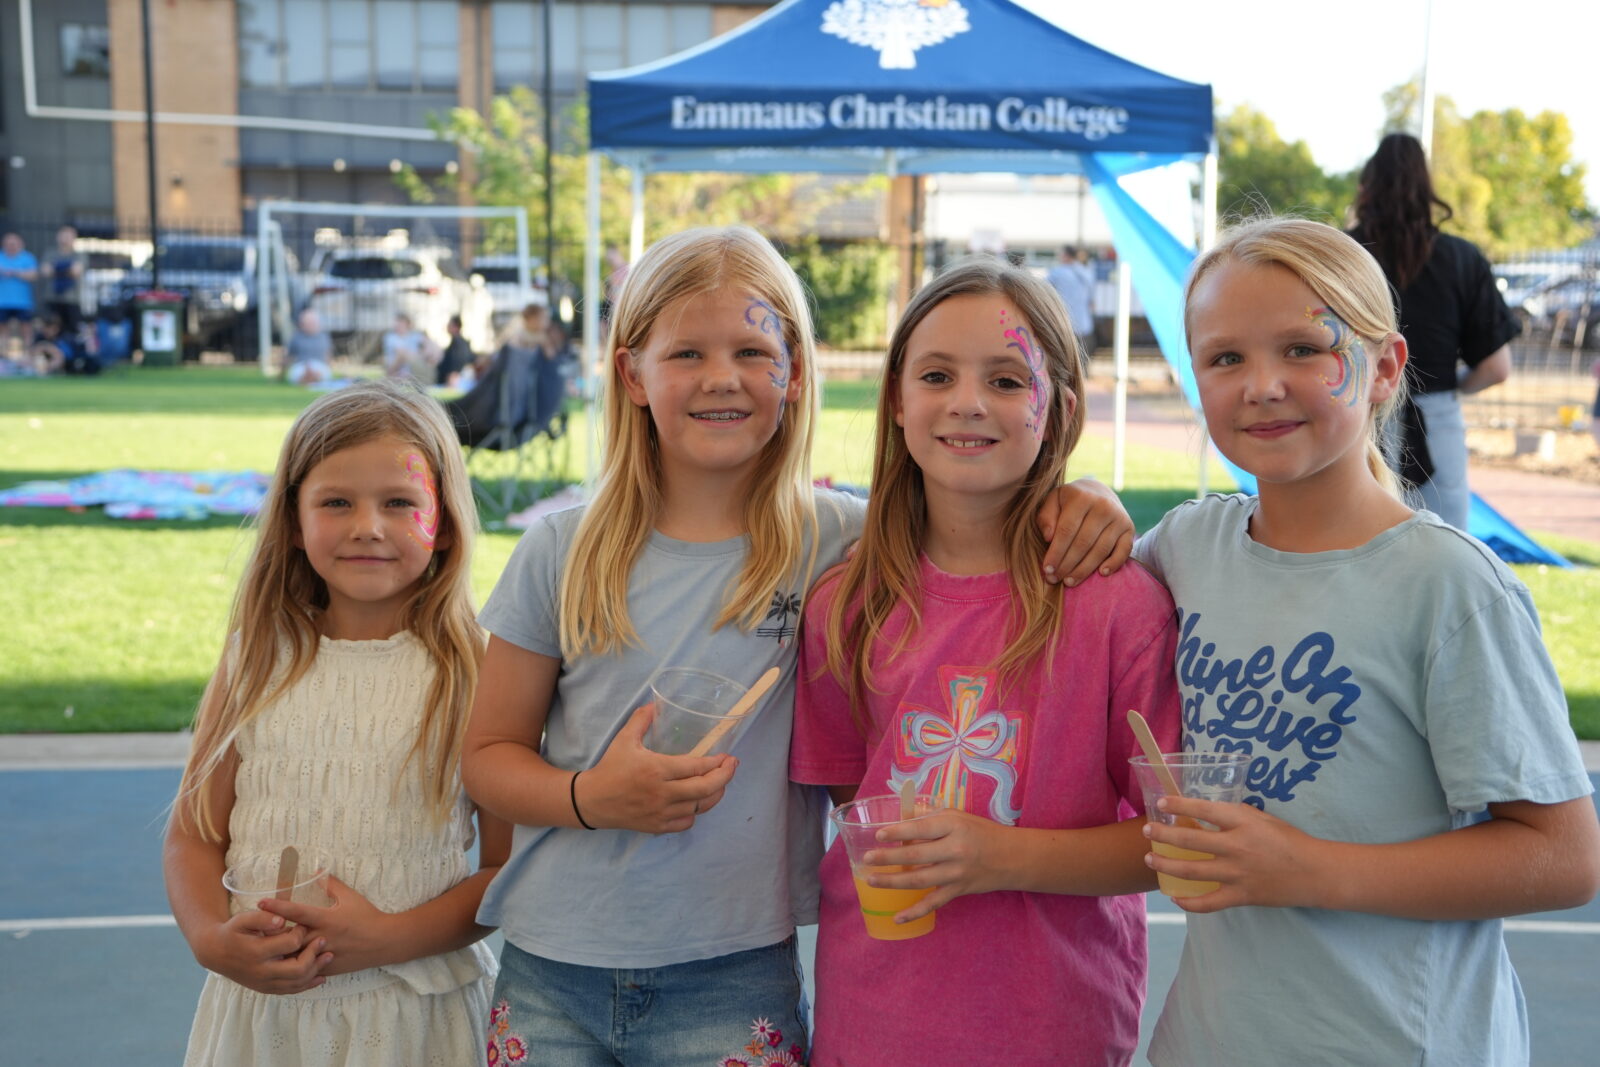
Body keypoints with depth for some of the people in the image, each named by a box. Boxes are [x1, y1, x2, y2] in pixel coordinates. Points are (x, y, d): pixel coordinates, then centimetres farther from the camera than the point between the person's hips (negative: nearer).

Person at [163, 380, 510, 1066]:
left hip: (415, 1012, -2)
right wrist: (212, 939, -12)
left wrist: (387, 938, -18)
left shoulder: (476, 673, -9)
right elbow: (194, 835, 5)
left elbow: (512, 867, -7)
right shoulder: (257, 662, 0)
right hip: (259, 1006, 2)